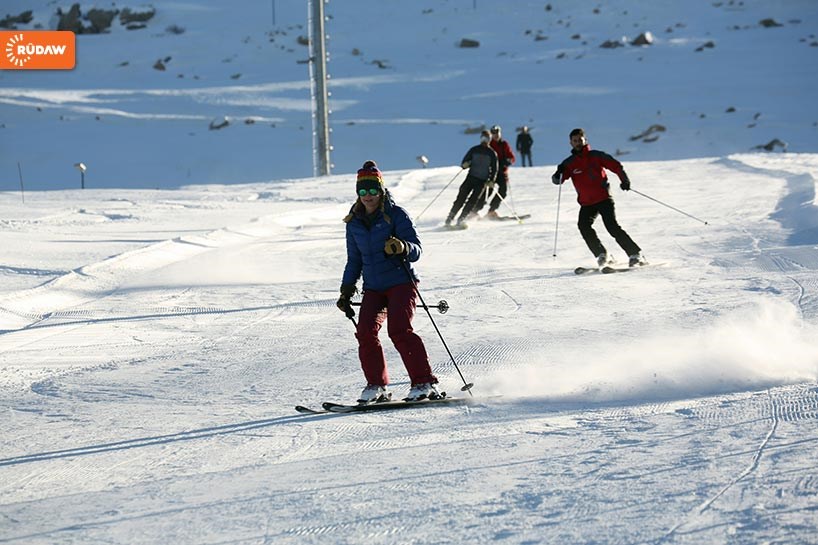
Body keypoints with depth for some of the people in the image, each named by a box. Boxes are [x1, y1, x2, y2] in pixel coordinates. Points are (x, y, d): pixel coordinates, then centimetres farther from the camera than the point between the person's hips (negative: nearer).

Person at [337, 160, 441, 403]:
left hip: (401, 282, -5)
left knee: (399, 330, -21)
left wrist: (402, 247, -34)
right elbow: (354, 260, 22)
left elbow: (416, 250, -12)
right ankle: (376, 385, 0)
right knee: (366, 332, -13)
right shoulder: (354, 223, 11)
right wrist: (346, 291, 15)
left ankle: (425, 383, -16)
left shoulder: (396, 215, -5)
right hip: (373, 288, 5)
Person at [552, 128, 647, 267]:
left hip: (604, 198, -3)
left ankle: (635, 254, -12)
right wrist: (559, 173, -20)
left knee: (612, 227, -16)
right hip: (586, 203, 3)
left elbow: (616, 166, 3)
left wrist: (624, 180, -12)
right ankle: (602, 255, -10)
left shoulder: (596, 156, 0)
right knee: (583, 225, -20)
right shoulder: (569, 163, 6)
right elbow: (557, 180, 2)